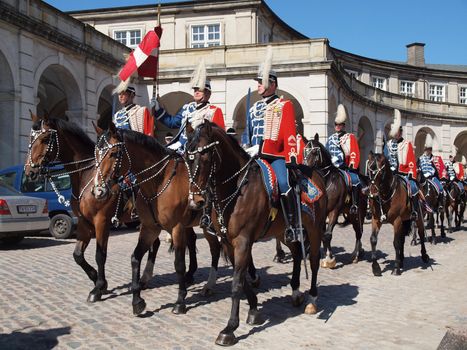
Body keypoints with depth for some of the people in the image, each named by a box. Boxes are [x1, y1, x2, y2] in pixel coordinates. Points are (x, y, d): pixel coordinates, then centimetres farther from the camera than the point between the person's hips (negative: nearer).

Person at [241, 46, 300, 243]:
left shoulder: (285, 106, 5)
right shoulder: (254, 109, 22)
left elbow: (290, 134, -4)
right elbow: (247, 134, 25)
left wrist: (292, 159, -13)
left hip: (277, 156, -6)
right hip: (255, 157, 6)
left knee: (284, 184, -27)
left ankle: (291, 226, -19)